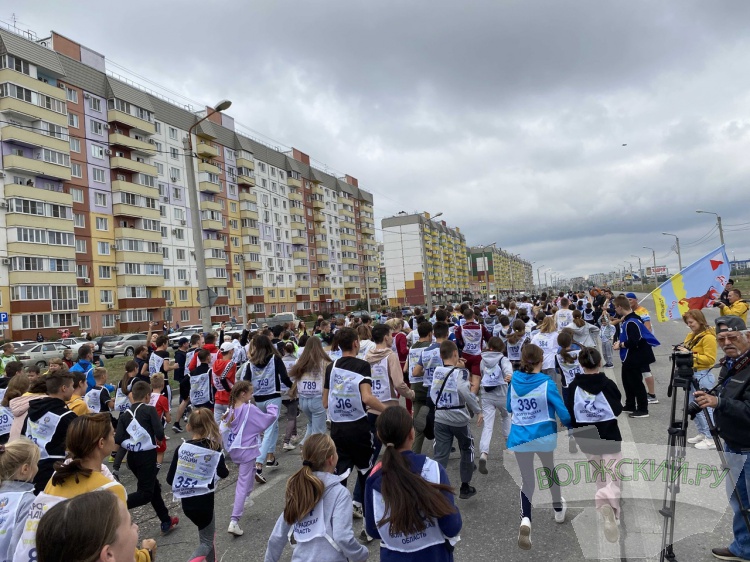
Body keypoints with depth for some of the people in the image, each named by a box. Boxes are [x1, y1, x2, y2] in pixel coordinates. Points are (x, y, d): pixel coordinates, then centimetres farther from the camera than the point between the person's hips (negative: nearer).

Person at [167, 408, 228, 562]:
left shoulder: (181, 448, -6)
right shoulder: (214, 449, -12)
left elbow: (170, 479, -4)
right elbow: (223, 474, 2)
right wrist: (224, 467, 24)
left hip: (186, 502, 4)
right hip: (204, 501, -4)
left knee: (207, 534, 26)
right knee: (206, 542, 9)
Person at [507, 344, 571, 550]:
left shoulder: (514, 380, -3)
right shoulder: (547, 383, -14)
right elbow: (562, 412, -12)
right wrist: (571, 425, 8)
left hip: (520, 437, 2)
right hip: (544, 436, -1)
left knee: (527, 481, 13)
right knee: (551, 471, 28)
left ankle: (525, 520, -11)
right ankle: (558, 510, 47)